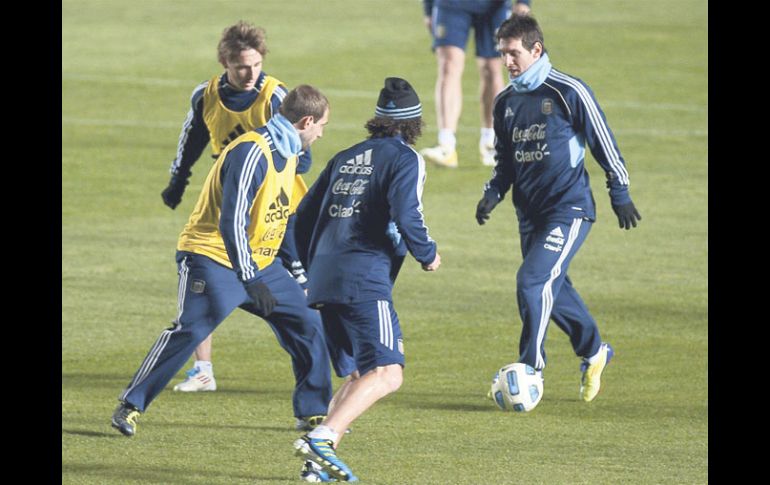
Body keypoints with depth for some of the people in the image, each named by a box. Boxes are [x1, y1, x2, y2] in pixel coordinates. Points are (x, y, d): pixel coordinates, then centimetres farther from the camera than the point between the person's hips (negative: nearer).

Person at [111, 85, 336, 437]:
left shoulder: (287, 153, 9)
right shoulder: (251, 152, -22)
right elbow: (232, 222, -27)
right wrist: (251, 281, -29)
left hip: (258, 261, 9)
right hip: (214, 257, -9)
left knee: (306, 324, 4)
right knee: (190, 329, -18)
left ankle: (313, 412, 15)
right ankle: (130, 406, -8)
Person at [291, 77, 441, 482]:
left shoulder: (345, 158, 22)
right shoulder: (405, 159, 0)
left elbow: (304, 213, 23)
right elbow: (405, 216, -15)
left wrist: (312, 270, 33)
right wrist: (428, 255, 2)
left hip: (324, 279, 8)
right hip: (364, 281, -8)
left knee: (365, 370, 20)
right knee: (387, 375, -13)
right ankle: (322, 438, -31)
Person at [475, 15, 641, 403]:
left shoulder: (569, 92, -11)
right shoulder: (505, 102, 9)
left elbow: (604, 143, -4)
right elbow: (505, 161, 19)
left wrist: (620, 194, -2)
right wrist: (493, 194, 2)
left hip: (570, 208, -7)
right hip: (530, 211, 7)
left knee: (533, 281, -18)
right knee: (554, 289, 12)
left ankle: (530, 368, -12)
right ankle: (594, 353, 33)